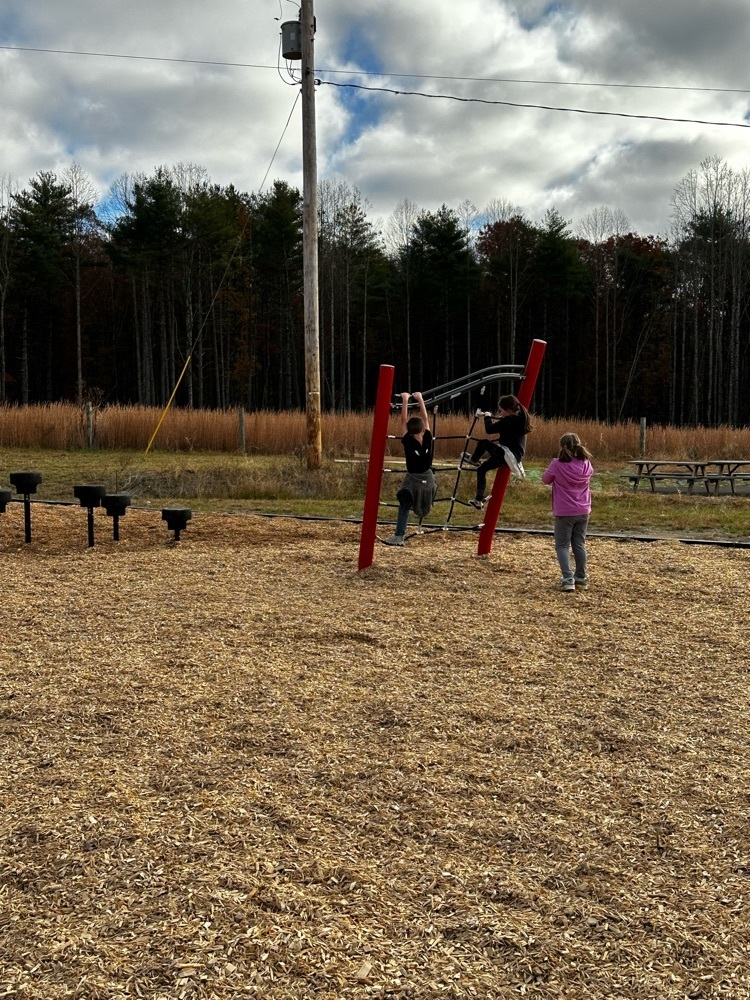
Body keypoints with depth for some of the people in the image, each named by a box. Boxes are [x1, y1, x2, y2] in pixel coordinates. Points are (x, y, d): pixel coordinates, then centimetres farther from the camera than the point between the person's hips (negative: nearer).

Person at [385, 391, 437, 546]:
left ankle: (398, 536, -7)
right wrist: (420, 399, 7)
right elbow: (425, 419, 1)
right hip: (428, 478, 3)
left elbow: (403, 420, -10)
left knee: (404, 508, -1)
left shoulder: (408, 441, -16)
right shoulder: (428, 439, -8)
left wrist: (405, 400, -4)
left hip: (413, 480, -3)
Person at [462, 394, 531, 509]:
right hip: (515, 455, 10)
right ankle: (479, 501, 25)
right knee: (482, 469, 16)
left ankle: (473, 460, 28)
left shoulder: (508, 421, -20)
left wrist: (487, 417, 0)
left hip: (509, 454, -10)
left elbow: (489, 429, -16)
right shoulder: (519, 418, 9)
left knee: (483, 442, -3)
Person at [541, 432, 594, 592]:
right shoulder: (586, 465, -3)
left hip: (564, 513, -4)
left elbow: (545, 479, 1)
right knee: (579, 545, 14)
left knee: (562, 545, 5)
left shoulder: (557, 465, -16)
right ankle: (581, 579, 19)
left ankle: (567, 579, -7)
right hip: (583, 512, 4)